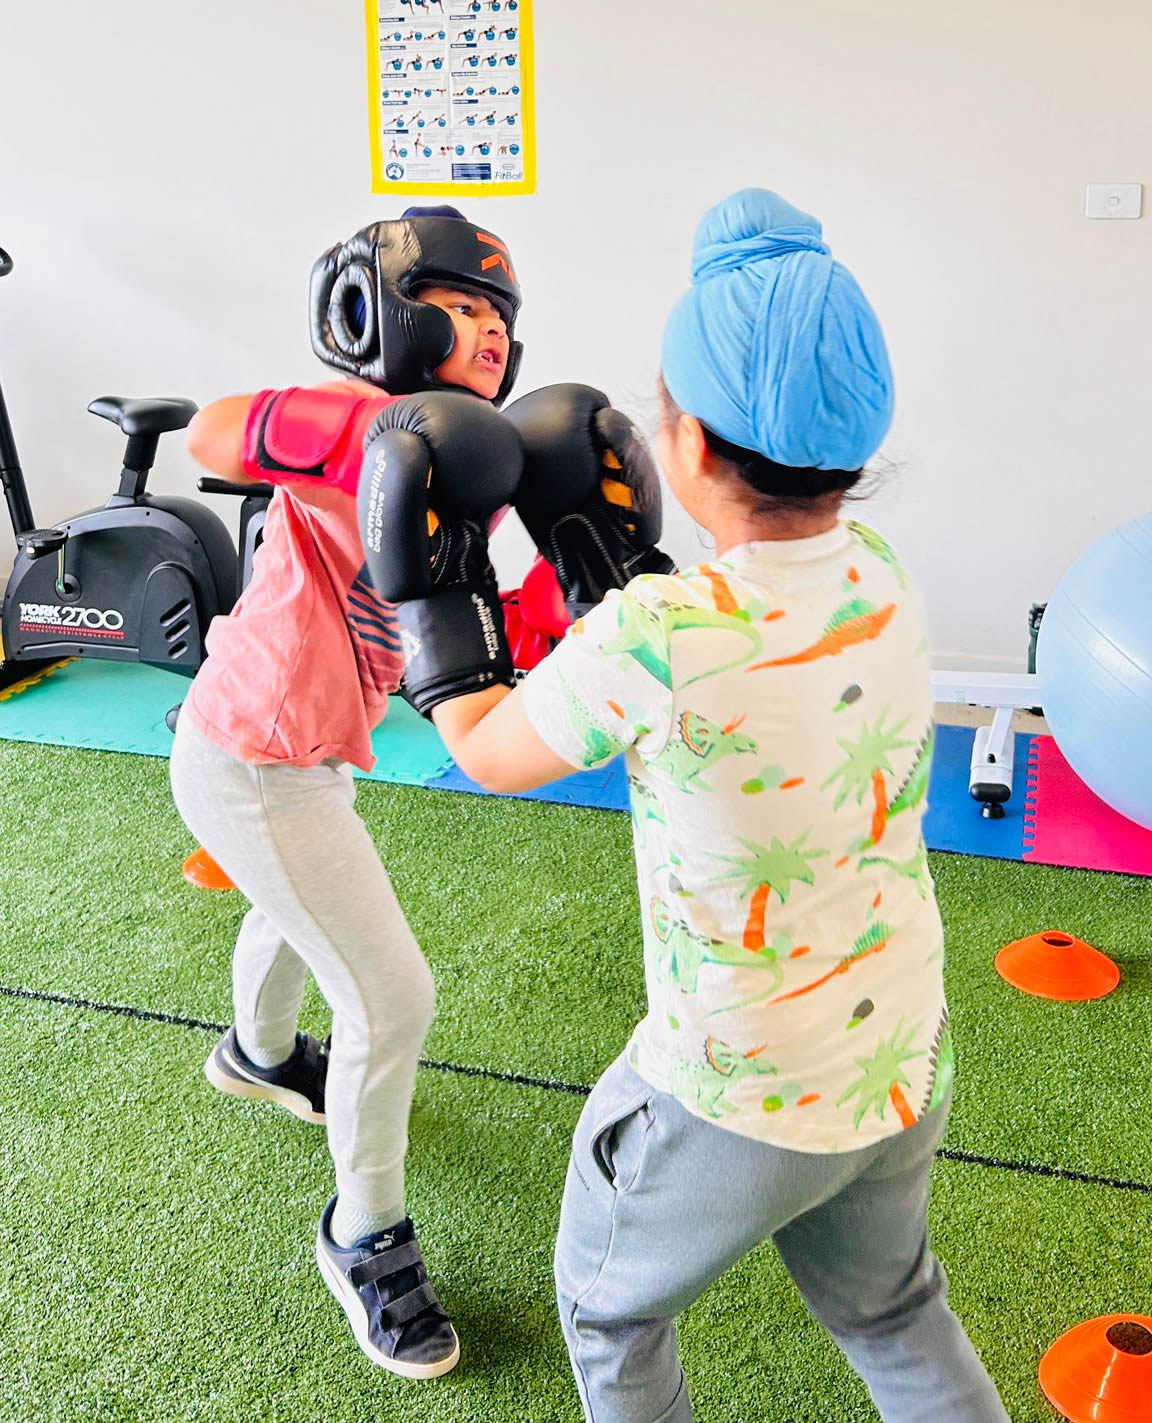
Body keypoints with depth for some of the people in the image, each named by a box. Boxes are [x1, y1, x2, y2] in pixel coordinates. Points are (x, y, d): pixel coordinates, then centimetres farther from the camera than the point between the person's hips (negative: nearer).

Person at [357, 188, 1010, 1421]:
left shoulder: (646, 642, -31)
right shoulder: (882, 583, -11)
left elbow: (486, 752, -11)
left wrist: (423, 594, 1)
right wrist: (622, 573, 8)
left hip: (734, 1102, -6)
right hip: (905, 1068, 6)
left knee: (610, 1313, 26)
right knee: (894, 1316, 33)